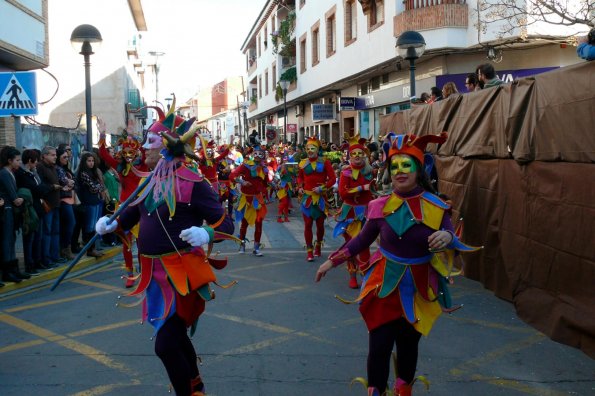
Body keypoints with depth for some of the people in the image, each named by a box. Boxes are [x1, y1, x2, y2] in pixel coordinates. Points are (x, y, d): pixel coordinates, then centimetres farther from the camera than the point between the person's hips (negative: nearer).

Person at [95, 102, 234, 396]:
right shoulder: (150, 181, 5)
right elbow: (135, 211, 21)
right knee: (175, 338, 22)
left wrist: (206, 234, -36)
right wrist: (111, 224, 4)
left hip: (181, 273, -8)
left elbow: (226, 224, -17)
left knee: (165, 345, -9)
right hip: (154, 272, 8)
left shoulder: (192, 183, -17)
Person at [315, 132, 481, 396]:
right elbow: (362, 239, 8)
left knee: (408, 345, 12)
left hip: (418, 289, 0)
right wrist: (333, 260, 9)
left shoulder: (437, 207, -9)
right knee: (379, 346, -1)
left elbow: (452, 244, -5)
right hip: (384, 285, 0)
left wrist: (448, 238, -29)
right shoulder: (381, 205, -5)